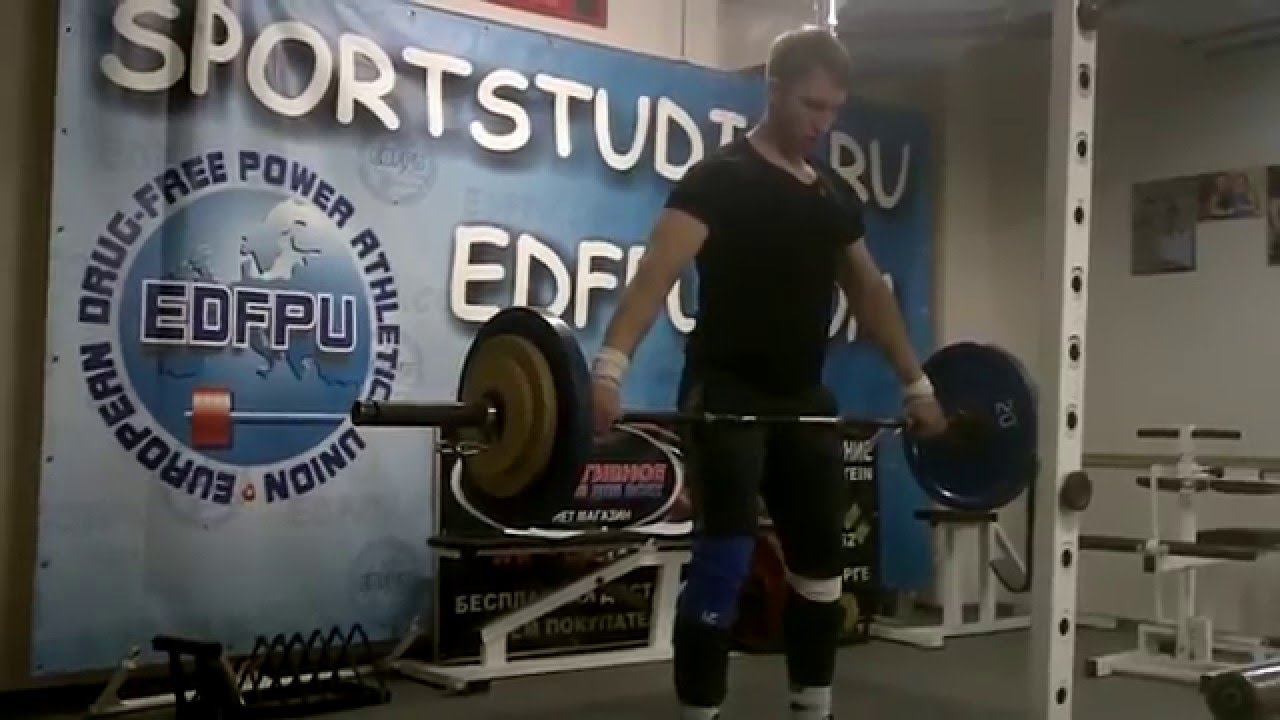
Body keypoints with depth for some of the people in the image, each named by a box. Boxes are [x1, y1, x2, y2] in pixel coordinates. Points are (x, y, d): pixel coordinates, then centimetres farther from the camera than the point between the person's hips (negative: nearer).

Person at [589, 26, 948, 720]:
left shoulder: (834, 195, 14)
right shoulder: (721, 177, -10)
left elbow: (870, 291, 23)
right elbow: (659, 269, -25)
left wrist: (917, 383, 22)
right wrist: (610, 366, -39)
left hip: (802, 400, 8)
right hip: (727, 397, -7)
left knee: (822, 562, 12)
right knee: (723, 563, -11)